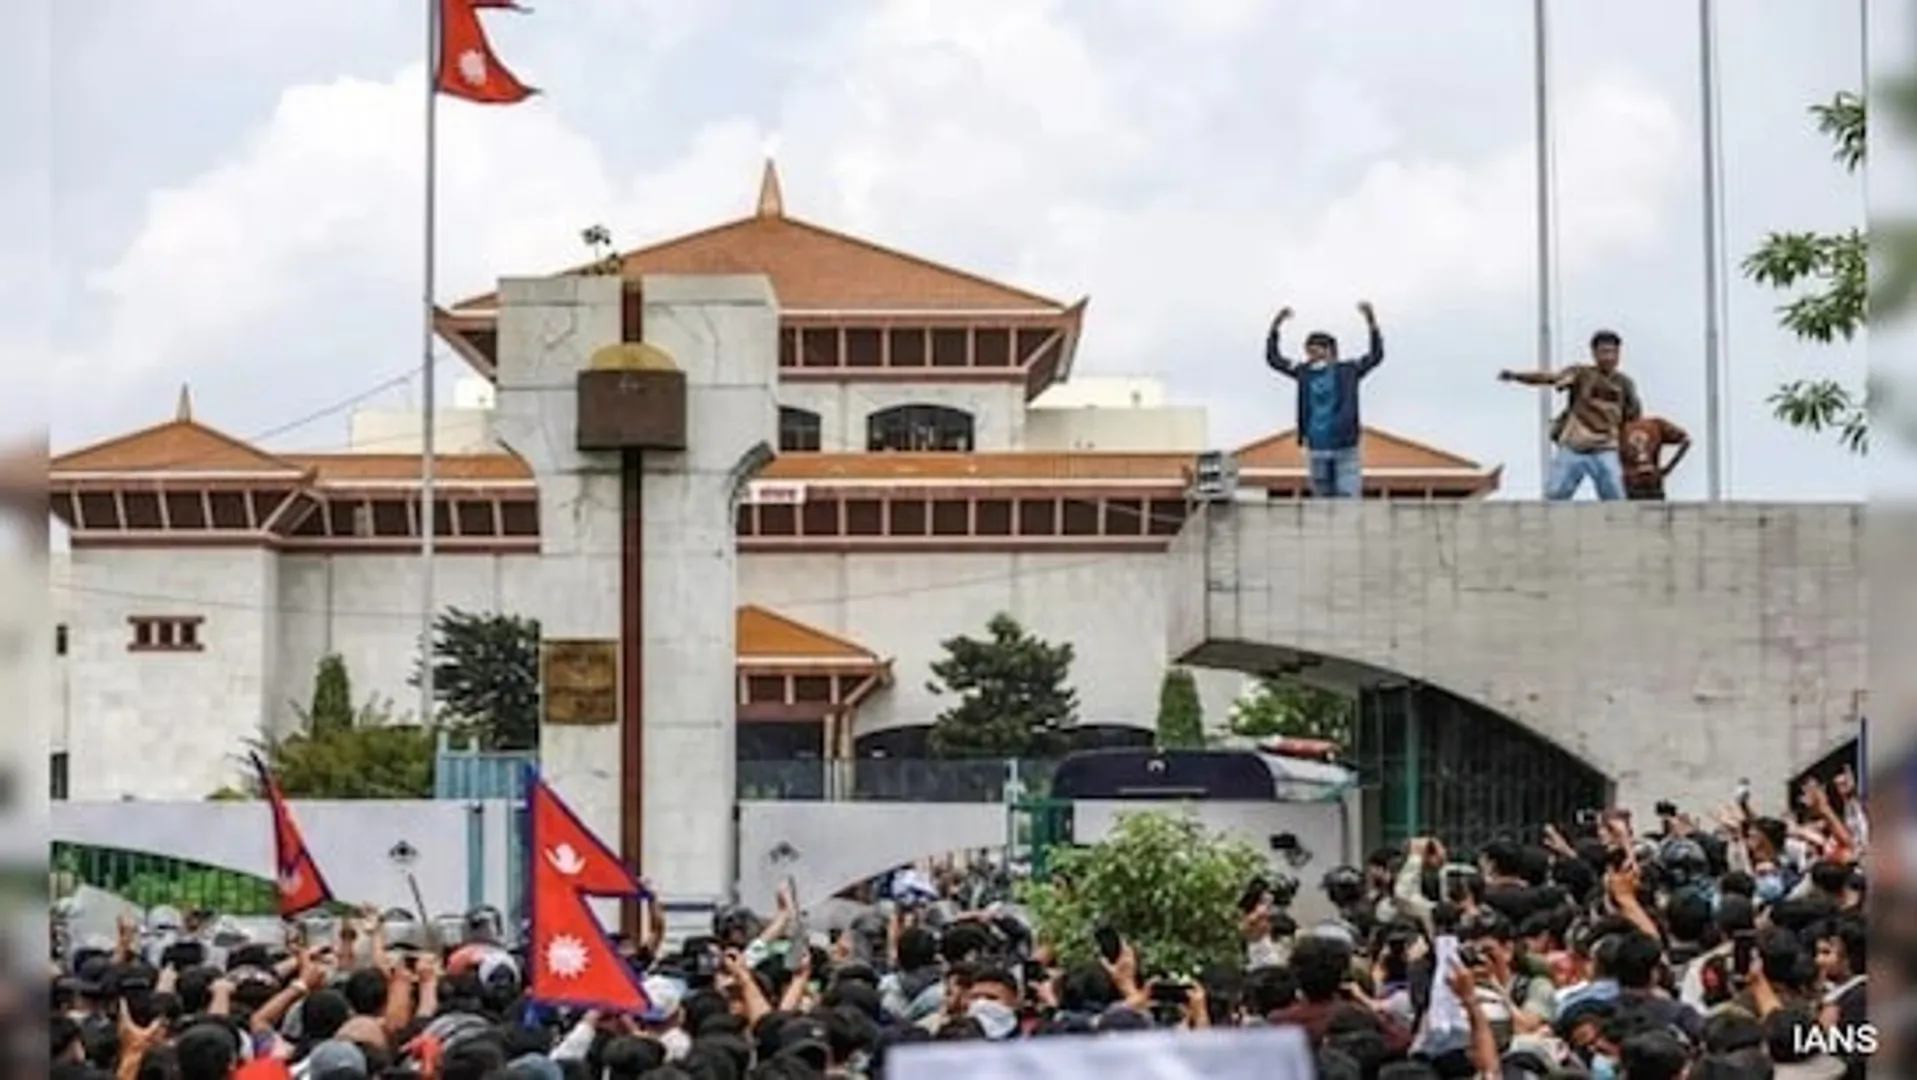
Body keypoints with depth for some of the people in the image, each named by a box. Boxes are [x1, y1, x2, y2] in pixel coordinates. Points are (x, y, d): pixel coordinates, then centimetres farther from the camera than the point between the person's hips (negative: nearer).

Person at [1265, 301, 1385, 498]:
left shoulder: (1348, 370, 2)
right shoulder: (1304, 373, 10)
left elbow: (1376, 355, -6)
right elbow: (1273, 358, 12)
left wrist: (1371, 322, -17)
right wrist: (1275, 328, 0)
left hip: (1345, 447, -3)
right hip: (1316, 449, 3)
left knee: (1348, 500, -9)